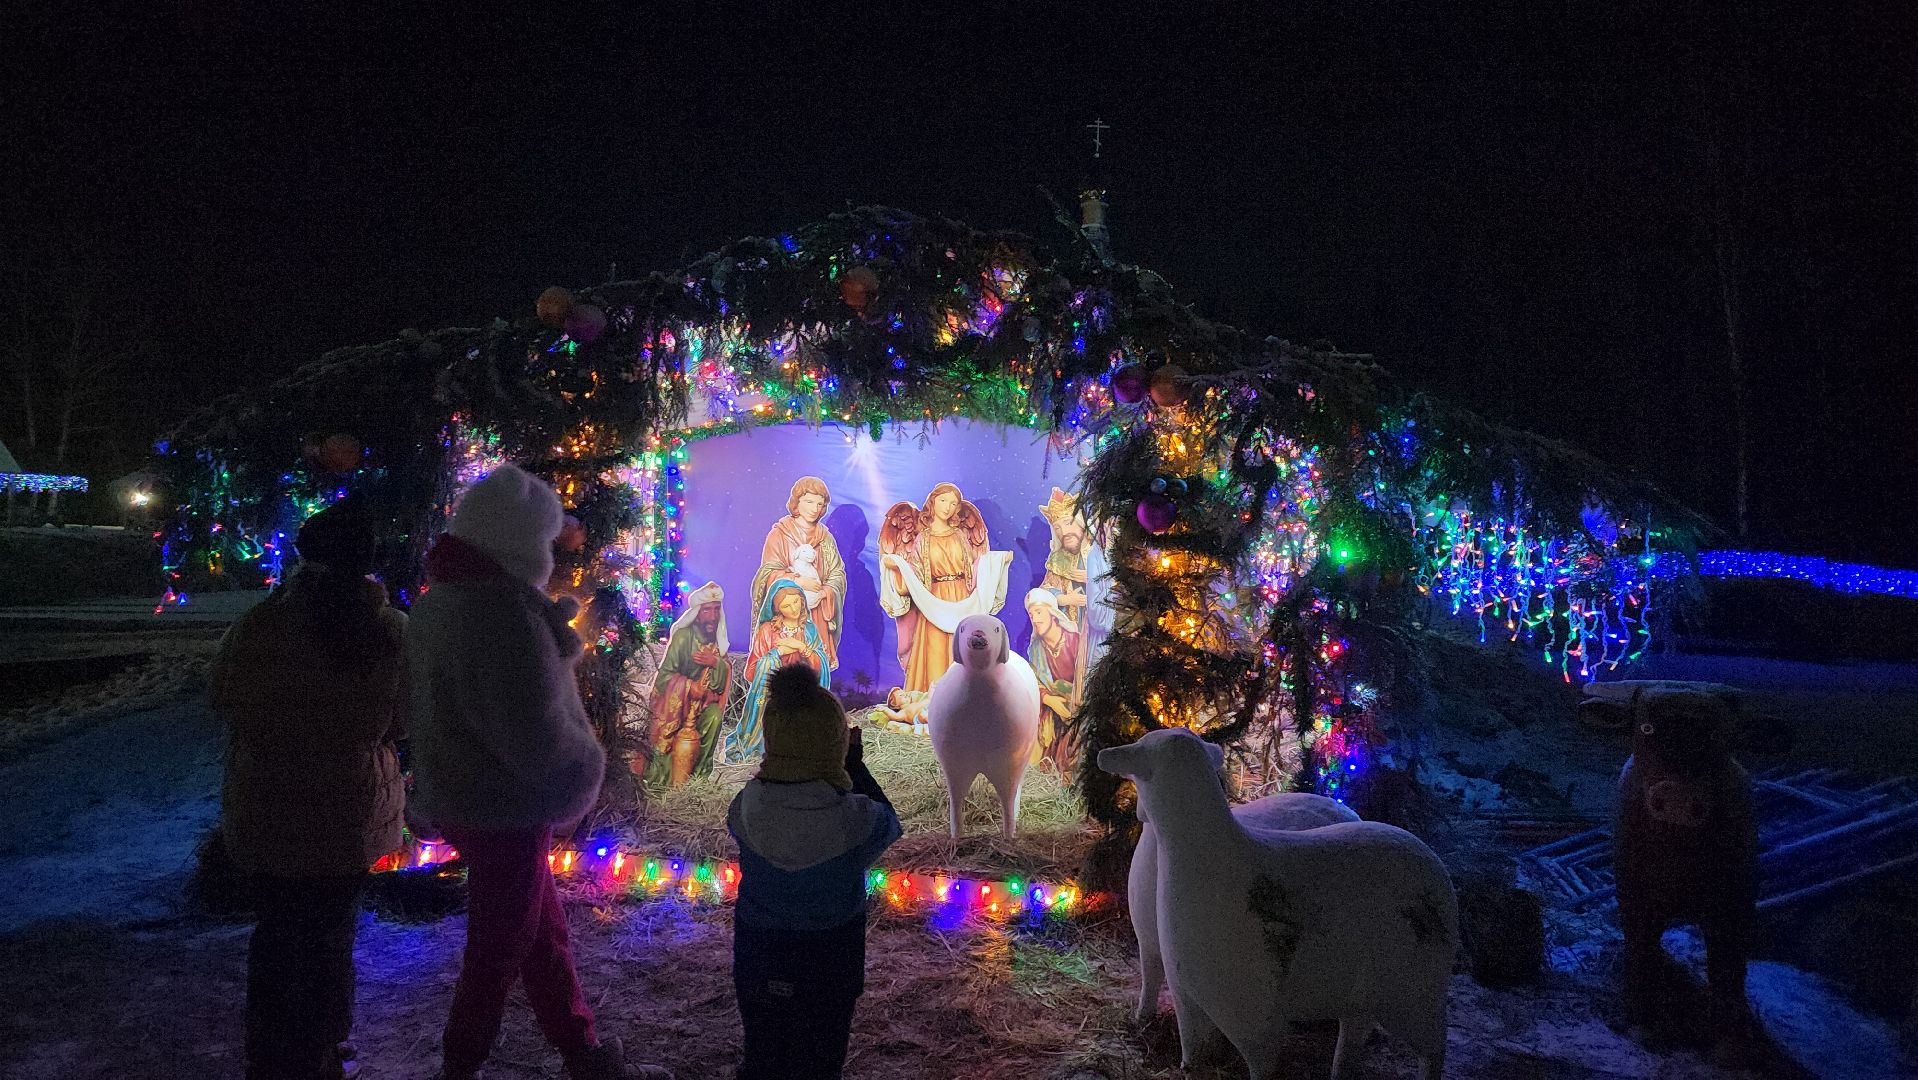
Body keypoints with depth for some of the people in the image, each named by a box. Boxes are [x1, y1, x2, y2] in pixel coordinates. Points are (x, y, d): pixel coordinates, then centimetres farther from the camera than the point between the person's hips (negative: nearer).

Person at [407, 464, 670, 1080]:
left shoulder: (444, 599, 7)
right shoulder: (504, 608, -26)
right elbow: (534, 729, -26)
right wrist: (582, 766, -10)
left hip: (462, 796, 10)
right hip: (504, 812, -10)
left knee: (544, 935, 20)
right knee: (497, 955, 9)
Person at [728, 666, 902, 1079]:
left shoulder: (745, 808, -23)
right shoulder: (856, 819, -31)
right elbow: (889, 824, -7)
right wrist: (856, 768, 1)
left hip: (758, 954, 2)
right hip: (829, 960, -2)